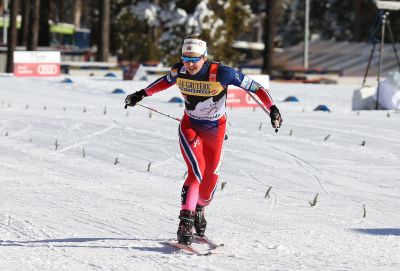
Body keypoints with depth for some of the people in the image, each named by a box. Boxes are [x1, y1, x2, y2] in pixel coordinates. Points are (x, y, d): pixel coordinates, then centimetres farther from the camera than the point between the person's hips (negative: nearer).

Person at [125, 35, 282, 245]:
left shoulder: (221, 73, -28)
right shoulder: (179, 71, -18)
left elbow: (253, 86, -20)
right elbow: (167, 81, 7)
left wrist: (273, 109, -26)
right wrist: (141, 94, 15)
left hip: (215, 129, 0)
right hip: (190, 127, 0)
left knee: (211, 177, 8)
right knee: (197, 171, -20)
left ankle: (199, 210, 36)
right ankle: (185, 221, -21)